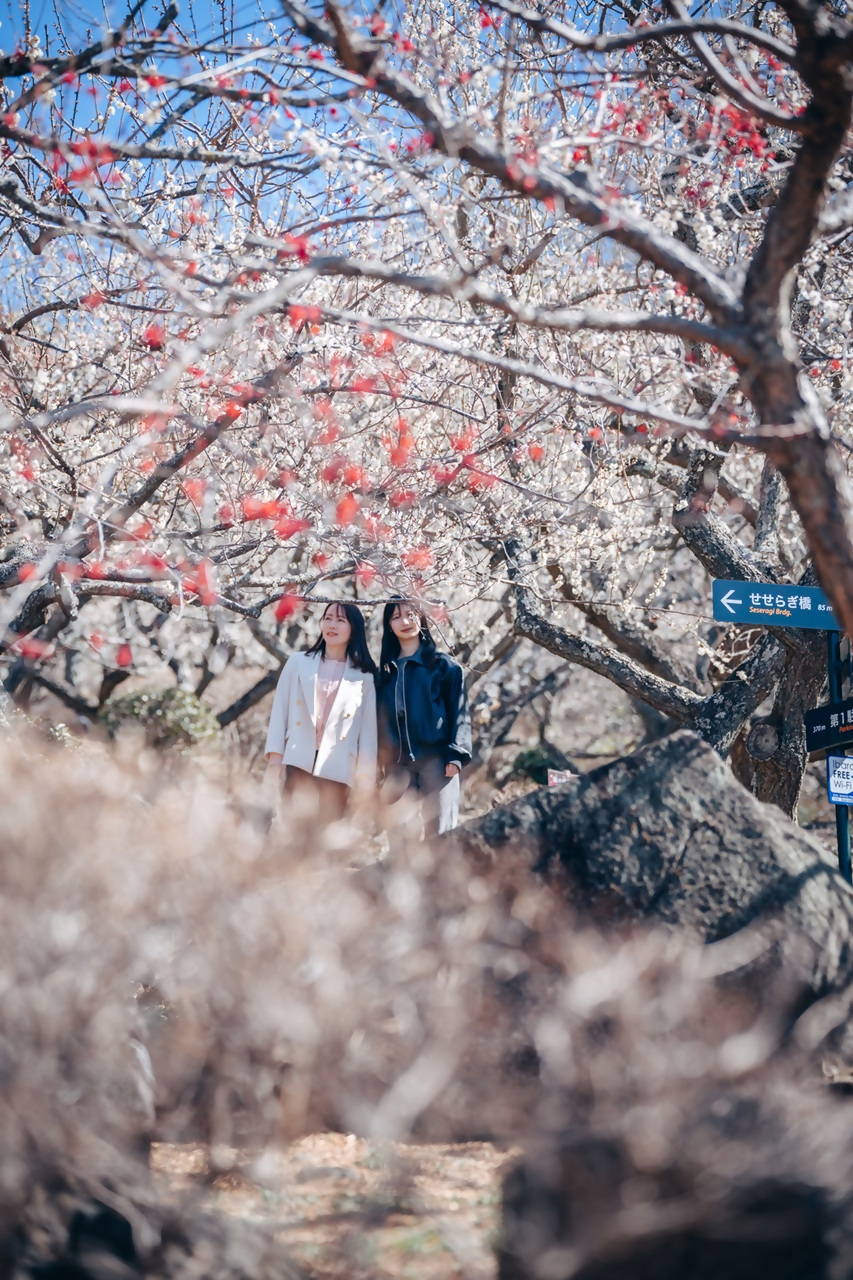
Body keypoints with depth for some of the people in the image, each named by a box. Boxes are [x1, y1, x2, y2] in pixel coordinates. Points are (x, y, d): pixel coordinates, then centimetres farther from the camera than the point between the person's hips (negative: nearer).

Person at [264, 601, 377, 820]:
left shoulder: (364, 676, 8)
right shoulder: (298, 663, 10)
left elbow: (369, 727, 5)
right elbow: (280, 710, 8)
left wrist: (366, 774, -1)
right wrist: (275, 758, -1)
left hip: (337, 768, 0)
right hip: (300, 762, 0)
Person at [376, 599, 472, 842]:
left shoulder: (444, 665, 6)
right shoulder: (384, 672, 18)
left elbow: (459, 712, 0)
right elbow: (379, 719, 16)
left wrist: (455, 755, -11)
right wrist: (379, 762, 8)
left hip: (436, 759, -4)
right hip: (397, 764, 4)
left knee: (439, 836, -7)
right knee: (399, 837, 1)